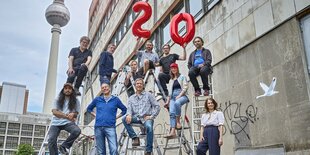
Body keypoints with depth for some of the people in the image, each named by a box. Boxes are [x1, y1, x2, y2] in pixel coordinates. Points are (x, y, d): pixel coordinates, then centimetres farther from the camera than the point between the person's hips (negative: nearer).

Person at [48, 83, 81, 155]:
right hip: (56, 122, 1)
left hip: (68, 123, 0)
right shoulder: (58, 100, 8)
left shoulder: (75, 101, 9)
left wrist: (73, 114, -14)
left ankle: (63, 146, -10)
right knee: (51, 140, -17)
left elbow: (76, 113, 12)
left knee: (77, 131, -29)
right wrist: (67, 116, -17)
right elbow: (54, 112, -4)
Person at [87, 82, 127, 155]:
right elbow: (89, 108, 27)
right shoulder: (97, 99, 13)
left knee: (114, 149, -15)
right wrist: (95, 115, 13)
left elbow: (124, 110, 17)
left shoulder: (116, 99, 8)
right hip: (98, 127, 2)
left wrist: (116, 117, 7)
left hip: (110, 127, -2)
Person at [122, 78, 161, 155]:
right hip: (136, 117, 3)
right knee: (124, 119, -24)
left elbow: (157, 106, 7)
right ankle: (134, 137, -18)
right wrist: (129, 115, -17)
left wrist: (152, 116, -6)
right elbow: (129, 109, 7)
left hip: (146, 117, -3)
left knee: (149, 127, -35)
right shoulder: (131, 98, 19)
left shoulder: (148, 95, 11)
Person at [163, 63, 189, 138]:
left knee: (177, 103, -41)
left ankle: (178, 122, -28)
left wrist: (179, 96, -11)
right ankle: (172, 132, -33)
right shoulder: (171, 80, 27)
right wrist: (167, 101, 12)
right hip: (173, 97, 4)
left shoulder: (182, 77, 13)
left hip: (182, 96, -4)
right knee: (171, 112, -22)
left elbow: (185, 87, 0)